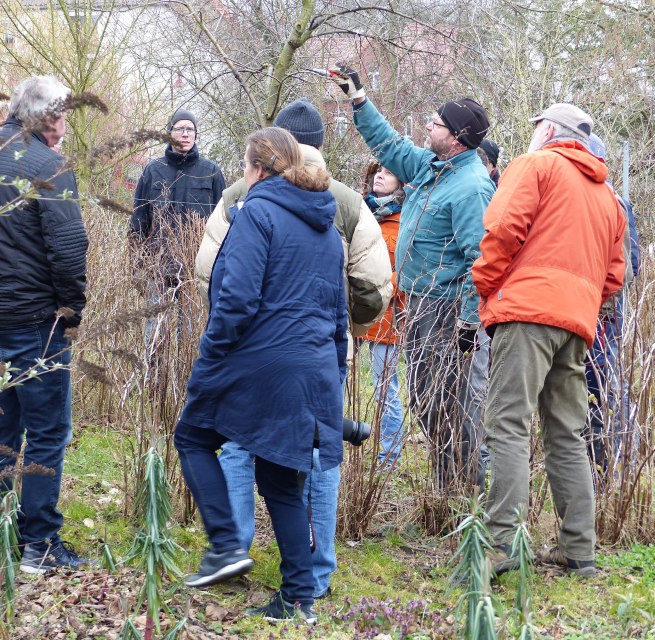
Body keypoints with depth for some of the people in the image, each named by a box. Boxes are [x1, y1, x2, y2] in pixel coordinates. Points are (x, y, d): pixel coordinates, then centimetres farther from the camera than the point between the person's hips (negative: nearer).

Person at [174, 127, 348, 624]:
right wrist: (334, 370, 26)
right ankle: (300, 599, 11)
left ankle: (226, 545, 2)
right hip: (315, 368, 7)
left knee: (194, 437, 16)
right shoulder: (327, 226, 16)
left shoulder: (259, 211, -9)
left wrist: (212, 354, -9)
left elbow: (238, 295, -18)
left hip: (260, 358, -7)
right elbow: (338, 308, 21)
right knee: (282, 481, 13)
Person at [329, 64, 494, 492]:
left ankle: (467, 493, 0)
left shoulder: (471, 187, -20)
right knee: (425, 399, 15)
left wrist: (470, 320, -27)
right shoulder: (430, 165, 9)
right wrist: (359, 100, 25)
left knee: (445, 406, -8)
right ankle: (449, 489, 25)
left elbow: (479, 259, -24)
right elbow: (390, 145, 27)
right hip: (420, 303, 10)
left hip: (447, 311, -10)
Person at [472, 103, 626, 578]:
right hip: (579, 322, 7)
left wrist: (485, 284, 1)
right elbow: (613, 275, 22)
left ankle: (503, 542, -21)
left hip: (528, 309, -7)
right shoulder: (607, 195, 26)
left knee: (510, 425, -12)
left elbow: (504, 227, -10)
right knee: (567, 435, 11)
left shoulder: (536, 165, 5)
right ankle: (579, 550, 10)